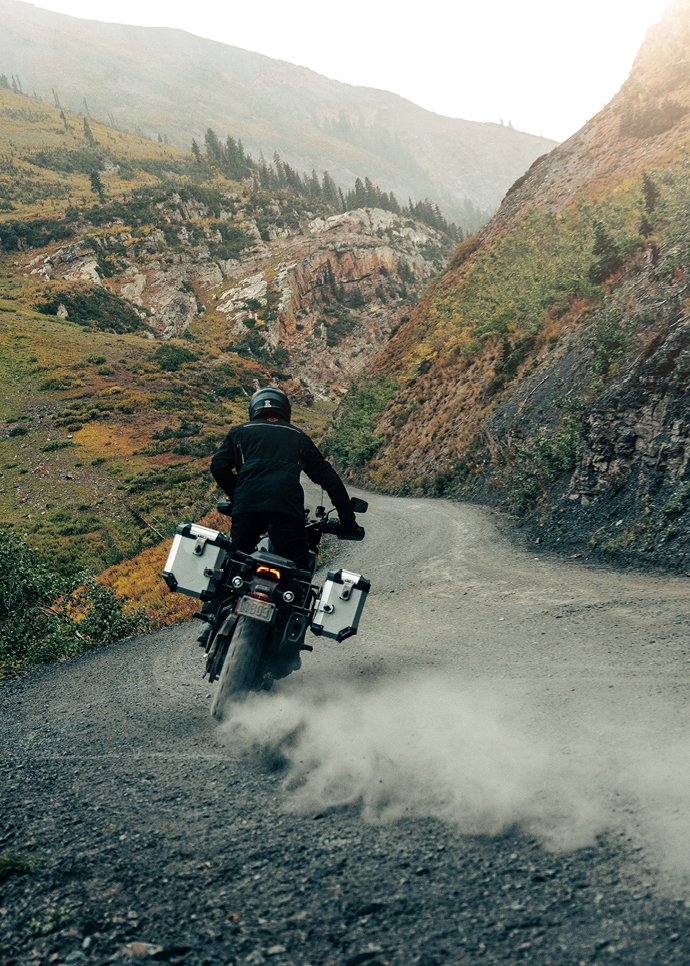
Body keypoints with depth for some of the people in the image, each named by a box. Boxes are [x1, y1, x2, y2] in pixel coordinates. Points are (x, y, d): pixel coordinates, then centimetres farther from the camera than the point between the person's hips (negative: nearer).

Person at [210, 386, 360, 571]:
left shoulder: (239, 432, 26)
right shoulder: (298, 437, 28)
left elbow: (219, 466, 11)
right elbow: (328, 477, 24)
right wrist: (349, 520, 27)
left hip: (247, 507, 1)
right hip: (287, 509, 0)